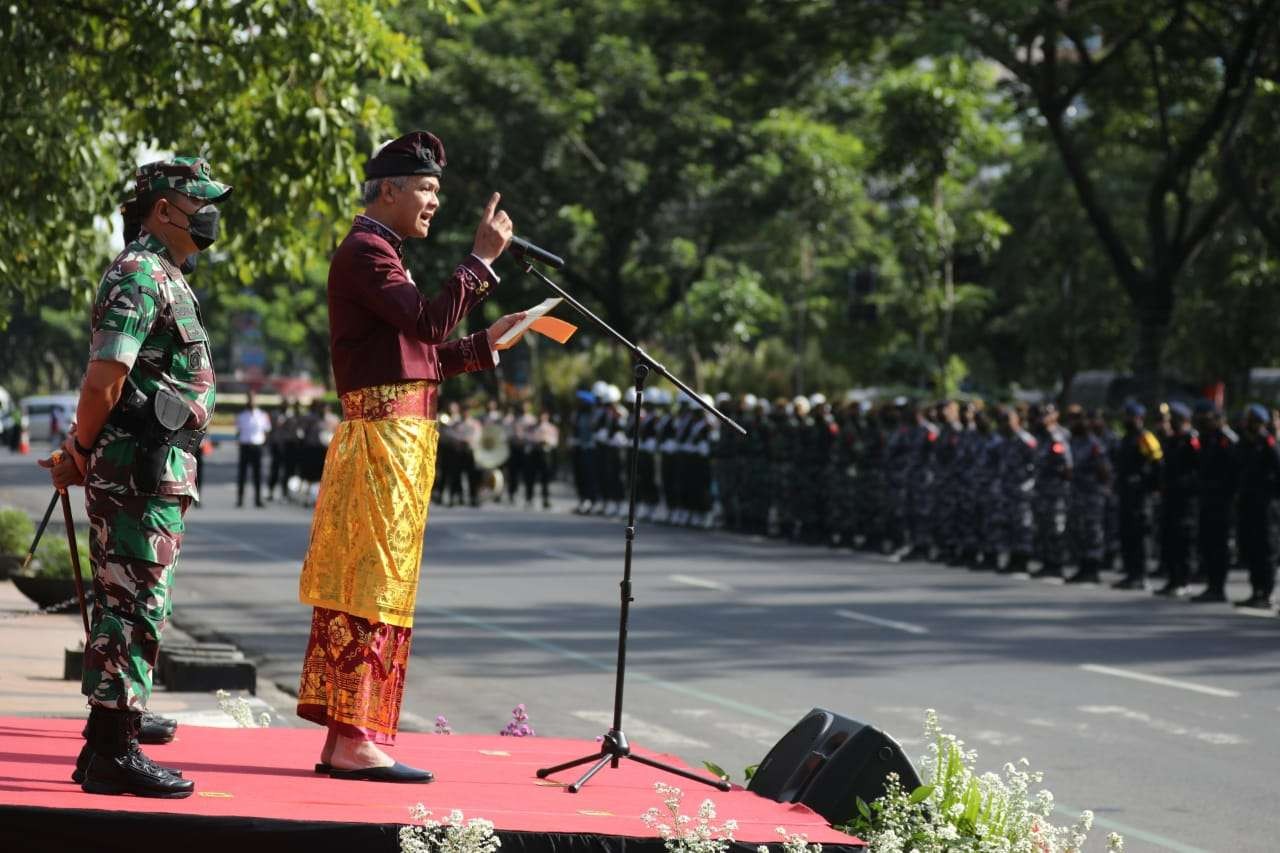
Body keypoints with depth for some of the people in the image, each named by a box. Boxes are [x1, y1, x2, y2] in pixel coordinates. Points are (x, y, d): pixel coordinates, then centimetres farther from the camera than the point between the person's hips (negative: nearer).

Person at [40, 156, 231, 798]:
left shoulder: (163, 277, 20)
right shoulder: (140, 275, -14)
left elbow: (108, 381, 23)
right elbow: (103, 379, -20)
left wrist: (81, 456, 17)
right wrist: (82, 454, -7)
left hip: (156, 471, 10)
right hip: (139, 467, -10)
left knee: (125, 608, 13)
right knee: (136, 608, -8)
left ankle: (104, 748, 19)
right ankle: (115, 754, -5)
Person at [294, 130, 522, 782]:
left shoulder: (380, 253, 23)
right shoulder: (364, 251, -10)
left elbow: (417, 354, 22)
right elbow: (429, 320, -22)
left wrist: (485, 344, 17)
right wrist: (481, 259, -17)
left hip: (395, 436, 10)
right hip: (385, 435, -10)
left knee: (357, 587, 9)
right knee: (375, 585, -10)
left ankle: (345, 739, 12)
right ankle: (357, 740, -9)